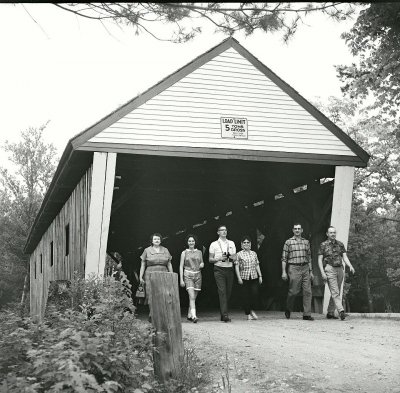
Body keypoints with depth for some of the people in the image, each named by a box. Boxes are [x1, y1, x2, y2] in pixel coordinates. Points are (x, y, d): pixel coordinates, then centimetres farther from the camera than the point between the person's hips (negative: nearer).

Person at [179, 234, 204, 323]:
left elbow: (202, 263, 22)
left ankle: (189, 315, 21)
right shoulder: (184, 253, 3)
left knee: (193, 297, 7)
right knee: (192, 297, -16)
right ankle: (194, 316, -24)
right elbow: (181, 266, 2)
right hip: (188, 275, -3)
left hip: (197, 275, 3)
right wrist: (181, 279, -4)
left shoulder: (199, 252, 10)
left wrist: (202, 264, -3)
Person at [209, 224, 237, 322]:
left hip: (229, 269, 4)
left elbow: (235, 257, 16)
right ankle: (225, 315, -17)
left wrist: (232, 257, -7)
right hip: (219, 270, -4)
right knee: (222, 291, -13)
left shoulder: (231, 243, 15)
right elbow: (210, 259, 4)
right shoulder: (214, 244, 5)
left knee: (228, 292, 4)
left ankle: (223, 314, 16)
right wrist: (219, 259, -12)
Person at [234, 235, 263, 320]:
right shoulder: (239, 254, 1)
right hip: (244, 277, -2)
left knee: (255, 293, -10)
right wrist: (239, 277, -8)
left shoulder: (254, 253, 12)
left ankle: (252, 310, 12)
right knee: (246, 296, 0)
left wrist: (260, 276, 11)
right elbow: (236, 267, -1)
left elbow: (257, 265, 16)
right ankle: (248, 314, 10)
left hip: (254, 277, 2)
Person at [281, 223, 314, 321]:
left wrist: (311, 271, 14)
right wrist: (283, 272, -6)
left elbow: (309, 257, 17)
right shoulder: (288, 242, 2)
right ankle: (288, 309, 21)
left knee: (308, 291, -2)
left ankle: (307, 314, 2)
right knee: (293, 291, -4)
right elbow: (284, 258, 1)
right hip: (294, 268, -4)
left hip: (305, 268, 4)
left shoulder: (306, 242, 13)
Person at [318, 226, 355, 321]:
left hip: (340, 269, 5)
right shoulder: (323, 245, 1)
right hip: (329, 269, -5)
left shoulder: (340, 244, 12)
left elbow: (345, 257, 7)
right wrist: (322, 273, -11)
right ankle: (341, 311, -22)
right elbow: (320, 260, -1)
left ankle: (330, 313, 17)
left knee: (336, 293, 8)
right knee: (335, 292, -13)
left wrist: (350, 266, -11)